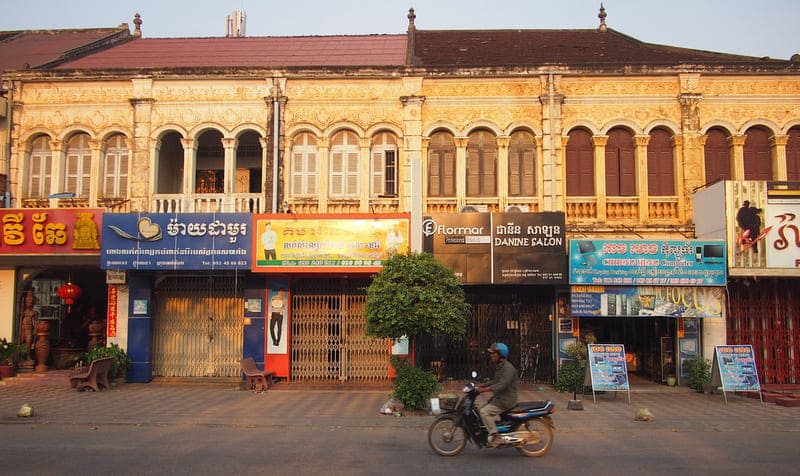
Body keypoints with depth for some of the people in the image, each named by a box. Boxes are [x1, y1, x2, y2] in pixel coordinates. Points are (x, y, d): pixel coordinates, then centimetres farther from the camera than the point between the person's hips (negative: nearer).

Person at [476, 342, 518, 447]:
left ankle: (496, 438, -17)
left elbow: (501, 385, -29)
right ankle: (491, 435, 18)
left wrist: (484, 389, -32)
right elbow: (495, 381, 24)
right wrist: (482, 385, 12)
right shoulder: (498, 366, 13)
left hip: (506, 400, -10)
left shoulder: (508, 368, -20)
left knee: (484, 412, -21)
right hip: (498, 397, 10)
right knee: (481, 410, 11)